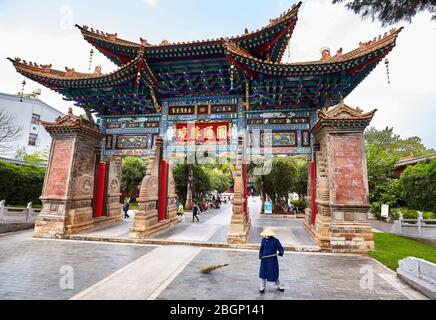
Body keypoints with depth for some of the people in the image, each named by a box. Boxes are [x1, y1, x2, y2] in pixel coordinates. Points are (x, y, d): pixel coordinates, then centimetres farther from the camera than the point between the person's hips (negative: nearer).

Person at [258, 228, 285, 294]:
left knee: (274, 273, 9)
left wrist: (281, 252, -32)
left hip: (273, 260, -3)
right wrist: (260, 255, -7)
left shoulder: (275, 240, -11)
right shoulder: (263, 240, 0)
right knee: (263, 273, 8)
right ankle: (262, 287, 26)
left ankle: (278, 286, 33)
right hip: (264, 259, 3)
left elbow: (281, 248, -10)